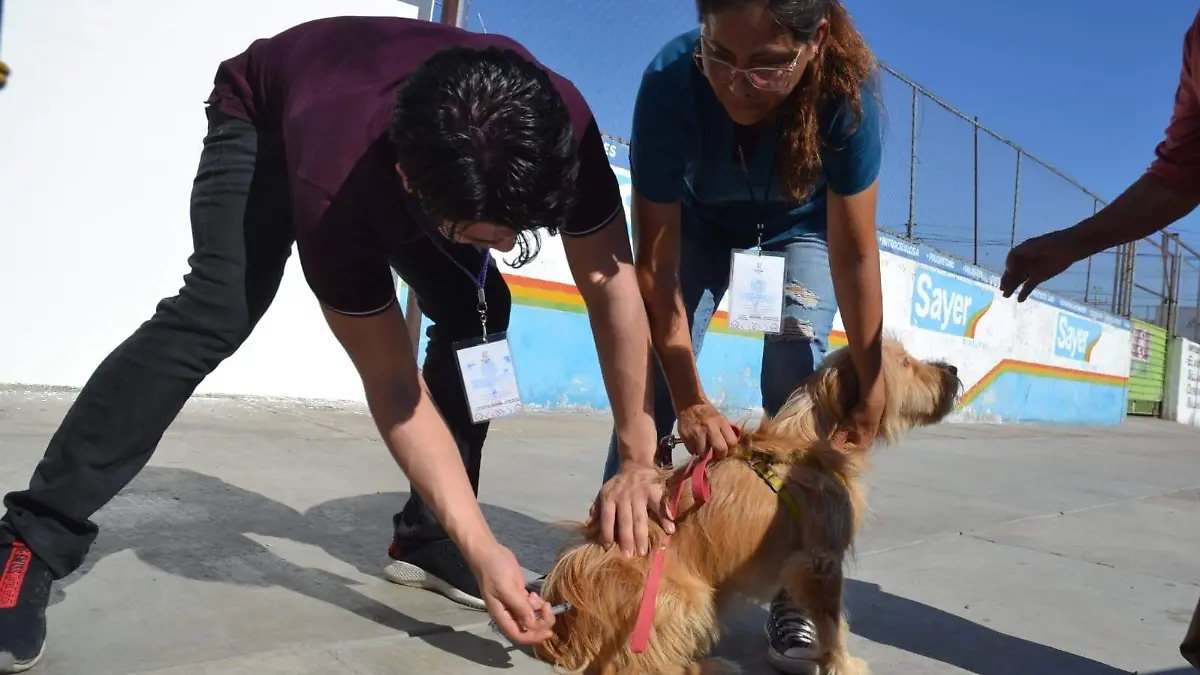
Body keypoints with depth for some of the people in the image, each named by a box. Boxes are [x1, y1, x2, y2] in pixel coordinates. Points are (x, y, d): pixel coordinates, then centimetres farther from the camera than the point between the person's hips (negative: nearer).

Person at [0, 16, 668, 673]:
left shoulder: (560, 126, -38)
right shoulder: (334, 193, -45)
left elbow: (612, 285, -27)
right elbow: (395, 384, -35)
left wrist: (640, 460, -27)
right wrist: (484, 548, -40)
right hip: (267, 115, -4)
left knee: (479, 312, -12)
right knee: (217, 314, -27)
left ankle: (426, 539, 1)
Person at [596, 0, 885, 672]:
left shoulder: (845, 88, -38)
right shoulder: (671, 78, -38)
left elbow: (853, 254, -28)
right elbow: (656, 262, -34)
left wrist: (871, 380, -27)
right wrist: (688, 399, -38)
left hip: (805, 226, 0)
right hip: (699, 220, 1)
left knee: (797, 373, -16)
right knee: (655, 361, -10)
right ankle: (614, 546, 4)